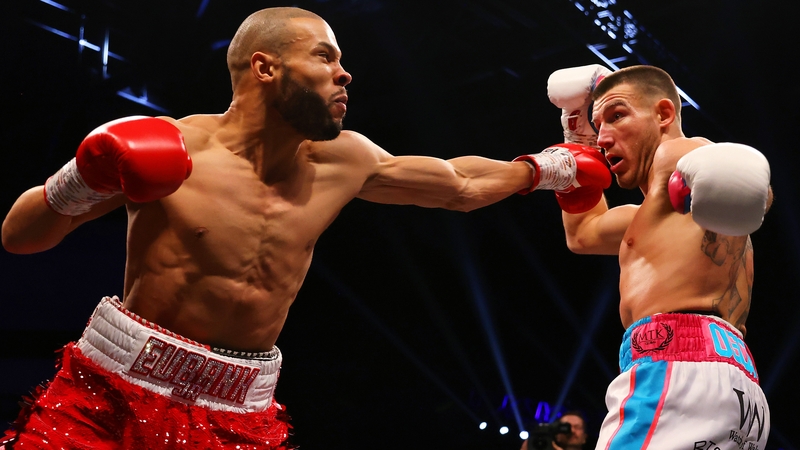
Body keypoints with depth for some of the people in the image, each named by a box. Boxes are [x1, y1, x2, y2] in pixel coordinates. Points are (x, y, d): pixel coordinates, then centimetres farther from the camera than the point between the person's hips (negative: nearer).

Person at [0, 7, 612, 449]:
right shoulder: (169, 148, -10)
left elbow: (463, 185, 20)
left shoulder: (343, 162, 3)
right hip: (114, 394, -3)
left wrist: (550, 167, 25)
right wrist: (80, 183, -23)